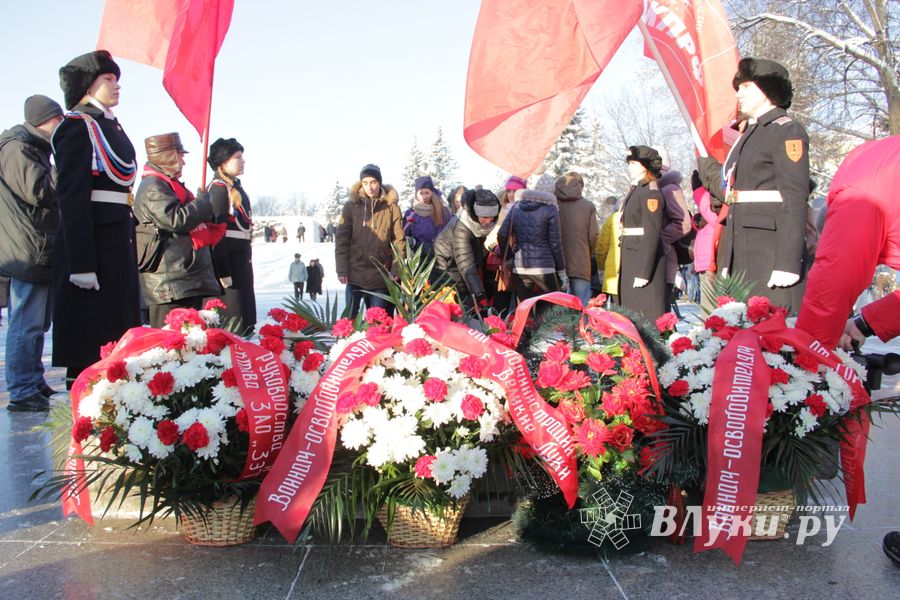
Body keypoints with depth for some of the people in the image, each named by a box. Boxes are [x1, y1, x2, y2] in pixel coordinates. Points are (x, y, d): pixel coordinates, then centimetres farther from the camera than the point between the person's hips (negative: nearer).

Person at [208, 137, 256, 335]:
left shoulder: (236, 187, 17)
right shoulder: (219, 188, -12)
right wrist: (224, 272, -22)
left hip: (242, 259, 10)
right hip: (227, 260, -10)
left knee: (247, 316, 14)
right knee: (234, 318, -7)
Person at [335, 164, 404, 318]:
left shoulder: (391, 207, 2)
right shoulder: (351, 205, 2)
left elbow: (398, 240, 0)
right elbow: (341, 239, 0)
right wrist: (342, 270, -6)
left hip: (381, 274, 0)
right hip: (355, 272, 0)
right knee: (350, 316, 7)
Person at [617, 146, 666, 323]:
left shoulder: (651, 192, -11)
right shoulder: (635, 190, 17)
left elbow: (651, 234, -17)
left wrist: (643, 272, -20)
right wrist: (624, 266, 14)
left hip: (646, 259, -9)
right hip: (631, 259, 9)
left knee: (647, 315, -5)